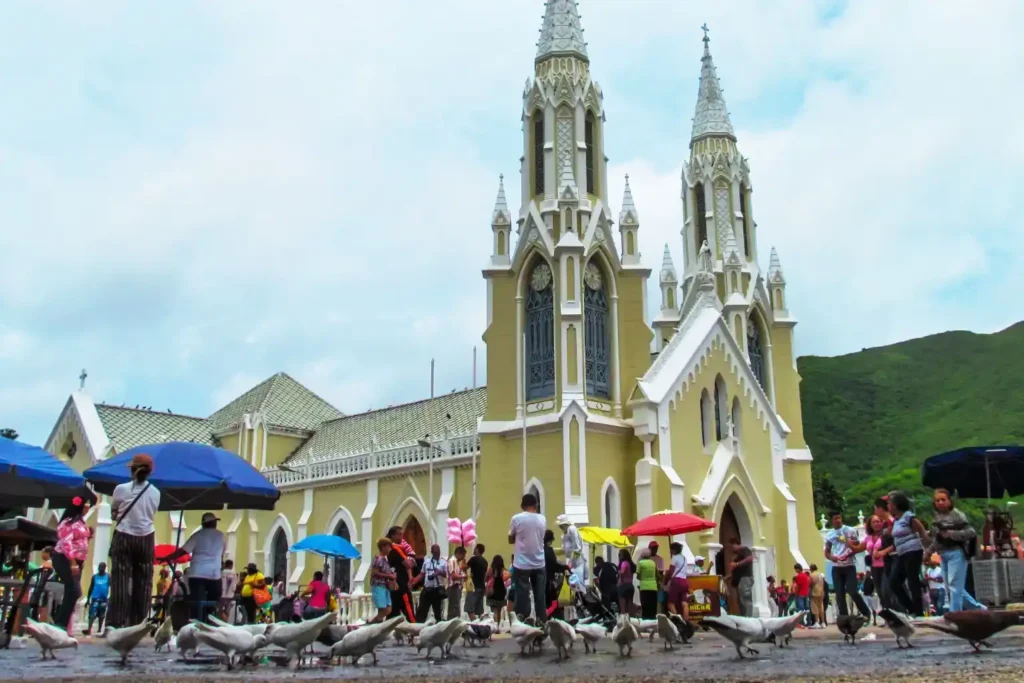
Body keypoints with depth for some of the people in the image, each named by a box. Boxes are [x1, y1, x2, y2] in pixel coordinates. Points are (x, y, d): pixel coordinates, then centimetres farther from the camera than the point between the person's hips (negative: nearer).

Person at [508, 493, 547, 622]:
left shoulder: (516, 518, -7)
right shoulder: (542, 519, 2)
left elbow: (511, 540, 4)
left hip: (522, 564, -3)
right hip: (539, 564, 3)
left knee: (522, 596, 1)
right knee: (540, 596, 8)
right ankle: (541, 623, 11)